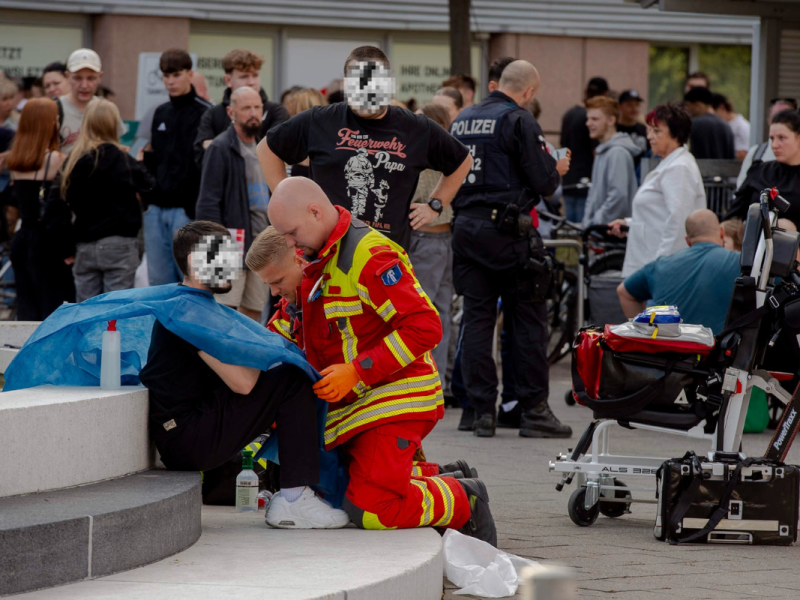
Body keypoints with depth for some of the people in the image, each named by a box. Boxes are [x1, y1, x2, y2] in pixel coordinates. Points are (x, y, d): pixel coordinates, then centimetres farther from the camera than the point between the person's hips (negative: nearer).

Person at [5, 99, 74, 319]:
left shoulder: (15, 161, 7)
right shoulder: (56, 160, -12)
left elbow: (14, 203, 12)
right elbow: (62, 209, -13)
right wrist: (68, 250, -10)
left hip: (21, 239, 6)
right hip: (46, 242, -6)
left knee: (27, 308, 10)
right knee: (54, 309, -2)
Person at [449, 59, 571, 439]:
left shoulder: (462, 120, 12)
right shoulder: (518, 120, -9)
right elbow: (543, 181, -11)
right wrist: (558, 170, 9)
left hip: (465, 227, 6)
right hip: (506, 231, -6)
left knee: (476, 318, 6)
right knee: (528, 319, 2)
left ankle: (482, 411, 4)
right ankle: (534, 410, 2)